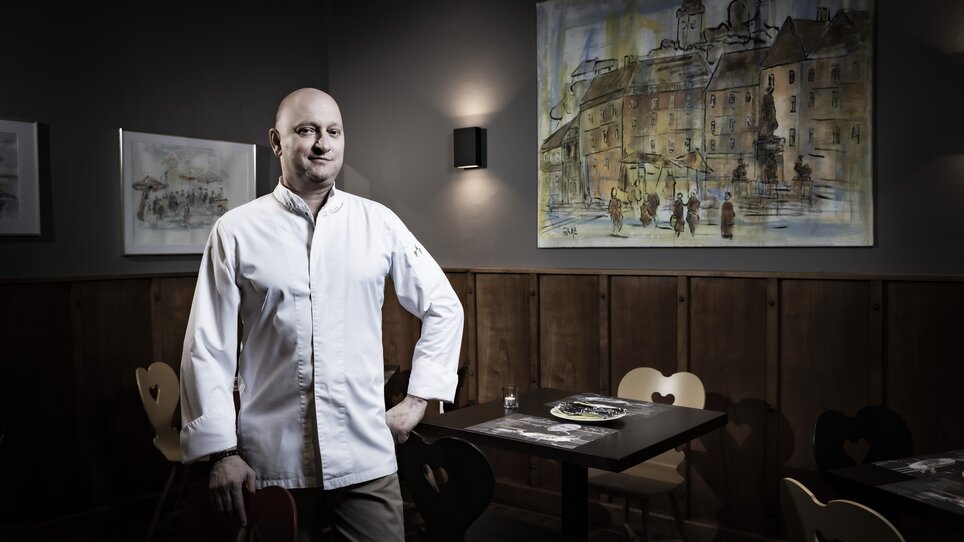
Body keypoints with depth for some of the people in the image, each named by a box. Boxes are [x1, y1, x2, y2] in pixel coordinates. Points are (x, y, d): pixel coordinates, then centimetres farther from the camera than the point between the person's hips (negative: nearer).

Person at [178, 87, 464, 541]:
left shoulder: (379, 223, 2)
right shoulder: (236, 231, -2)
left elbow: (443, 306, 10)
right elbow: (208, 348, -1)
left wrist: (417, 399, 6)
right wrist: (221, 452, -4)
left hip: (365, 456, 1)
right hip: (270, 461, -1)